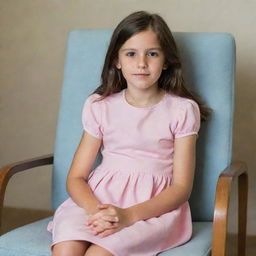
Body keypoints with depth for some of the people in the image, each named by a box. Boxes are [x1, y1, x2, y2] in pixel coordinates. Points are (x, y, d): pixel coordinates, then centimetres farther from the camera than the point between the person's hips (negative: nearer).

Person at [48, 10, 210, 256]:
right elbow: (76, 177, 6)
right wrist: (96, 210, -18)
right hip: (98, 199, 3)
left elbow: (181, 187, -2)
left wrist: (129, 215, -18)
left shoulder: (182, 110, 1)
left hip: (154, 207, -2)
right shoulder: (100, 107, 8)